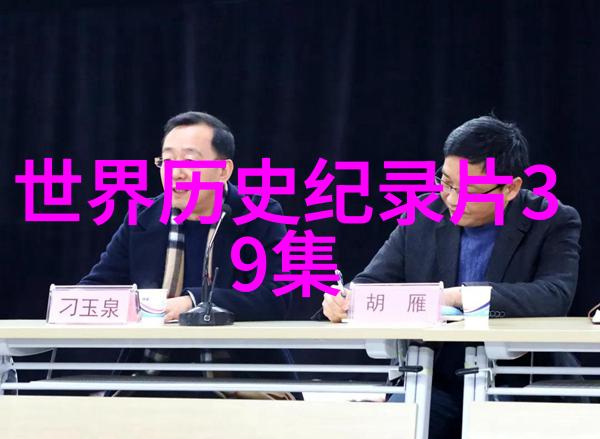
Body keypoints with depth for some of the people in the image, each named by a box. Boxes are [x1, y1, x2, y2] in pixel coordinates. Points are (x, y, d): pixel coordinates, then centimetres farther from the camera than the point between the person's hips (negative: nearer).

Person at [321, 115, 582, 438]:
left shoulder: (554, 224, -4)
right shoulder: (423, 217, 6)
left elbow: (556, 297, -20)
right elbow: (373, 282, 9)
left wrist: (458, 296, -28)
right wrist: (344, 300, -17)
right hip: (435, 387, 2)